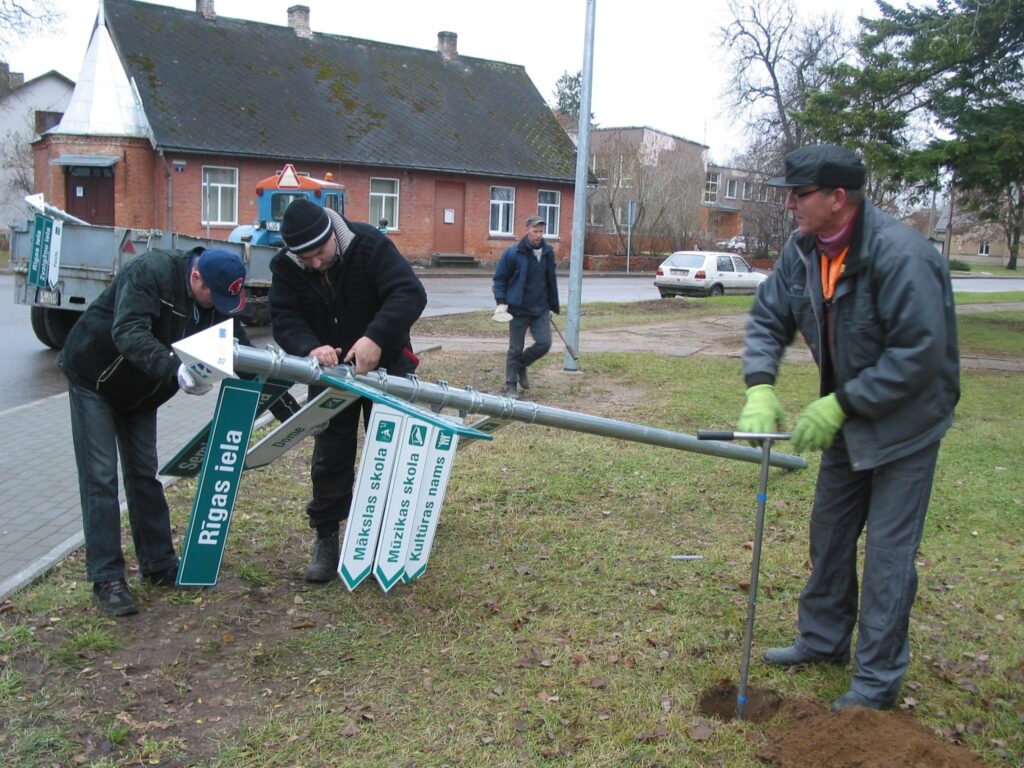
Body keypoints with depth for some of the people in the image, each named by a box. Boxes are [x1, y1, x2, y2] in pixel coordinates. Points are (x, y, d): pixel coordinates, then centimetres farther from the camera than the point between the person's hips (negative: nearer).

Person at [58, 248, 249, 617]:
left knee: (144, 475, 9)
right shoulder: (150, 272, -31)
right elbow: (128, 333, -44)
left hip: (140, 391, 7)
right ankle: (107, 579, -3)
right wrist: (175, 369, -57)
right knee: (100, 478, -7)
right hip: (94, 378, -6)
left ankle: (159, 565, 18)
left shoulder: (217, 297, -8)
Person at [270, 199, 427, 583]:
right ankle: (325, 538, 18)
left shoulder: (368, 244, -23)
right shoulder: (285, 267, -12)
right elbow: (284, 320, -15)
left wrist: (376, 338, -46)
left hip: (385, 365, -2)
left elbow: (410, 293, -32)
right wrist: (311, 349, -38)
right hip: (330, 371, 2)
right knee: (330, 457, 5)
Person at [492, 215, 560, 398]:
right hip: (518, 309, -4)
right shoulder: (513, 253, -9)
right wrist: (501, 302, -14)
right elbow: (499, 279, -4)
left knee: (544, 343, -4)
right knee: (516, 349, 3)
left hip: (541, 309, 4)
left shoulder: (548, 252, 6)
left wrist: (553, 306, 16)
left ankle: (521, 366, 23)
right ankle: (511, 385, 17)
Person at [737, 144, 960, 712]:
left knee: (888, 549, -2)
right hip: (848, 418, 8)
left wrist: (840, 405, -26)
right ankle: (824, 639, 36)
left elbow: (920, 353, -28)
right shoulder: (803, 249, -6)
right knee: (829, 532, 17)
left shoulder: (900, 254, -28)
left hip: (905, 421, -7)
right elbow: (768, 317, -1)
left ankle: (878, 680, 13)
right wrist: (759, 388, -17)